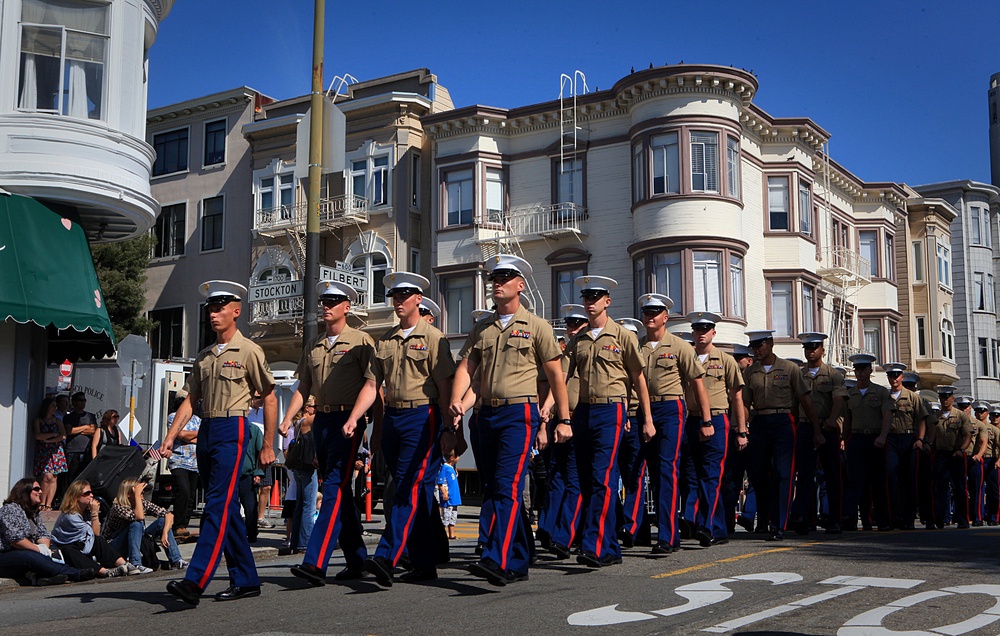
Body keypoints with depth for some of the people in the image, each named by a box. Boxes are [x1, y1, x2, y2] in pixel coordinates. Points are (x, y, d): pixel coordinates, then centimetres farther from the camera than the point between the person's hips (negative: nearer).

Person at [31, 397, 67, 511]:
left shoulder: (57, 421, 17)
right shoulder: (38, 421, 7)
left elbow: (63, 436, 4)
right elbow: (38, 435, -7)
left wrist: (48, 440, -6)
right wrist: (53, 434, -2)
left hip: (56, 451, 3)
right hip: (43, 451, -3)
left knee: (54, 478, -5)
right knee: (47, 476, -16)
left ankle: (48, 505, -4)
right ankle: (42, 503, -7)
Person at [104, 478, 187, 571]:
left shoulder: (144, 503, -4)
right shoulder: (117, 507, -21)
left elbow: (169, 515, -8)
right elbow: (139, 517, -38)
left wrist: (165, 534, -22)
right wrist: (137, 495, -34)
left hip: (138, 542, 6)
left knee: (162, 521, -11)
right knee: (137, 524, -32)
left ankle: (176, 561, -15)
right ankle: (135, 565, -36)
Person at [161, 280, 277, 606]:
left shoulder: (248, 351, -3)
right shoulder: (204, 356, 17)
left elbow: (269, 398, -2)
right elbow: (190, 400, 14)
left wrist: (268, 446, -4)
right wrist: (170, 438, 4)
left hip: (232, 429, -8)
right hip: (206, 431, 8)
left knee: (218, 505, -14)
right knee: (227, 508, 9)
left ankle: (195, 582, -20)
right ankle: (246, 580, 16)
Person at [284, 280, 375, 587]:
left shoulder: (360, 341, -2)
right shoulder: (313, 348, 17)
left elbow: (371, 384, -11)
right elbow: (303, 388, 18)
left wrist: (353, 419, -24)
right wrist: (288, 418, 2)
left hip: (347, 421, -7)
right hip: (320, 421, 7)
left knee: (335, 488, -13)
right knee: (338, 491, 10)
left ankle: (315, 562, -20)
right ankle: (357, 561, 18)